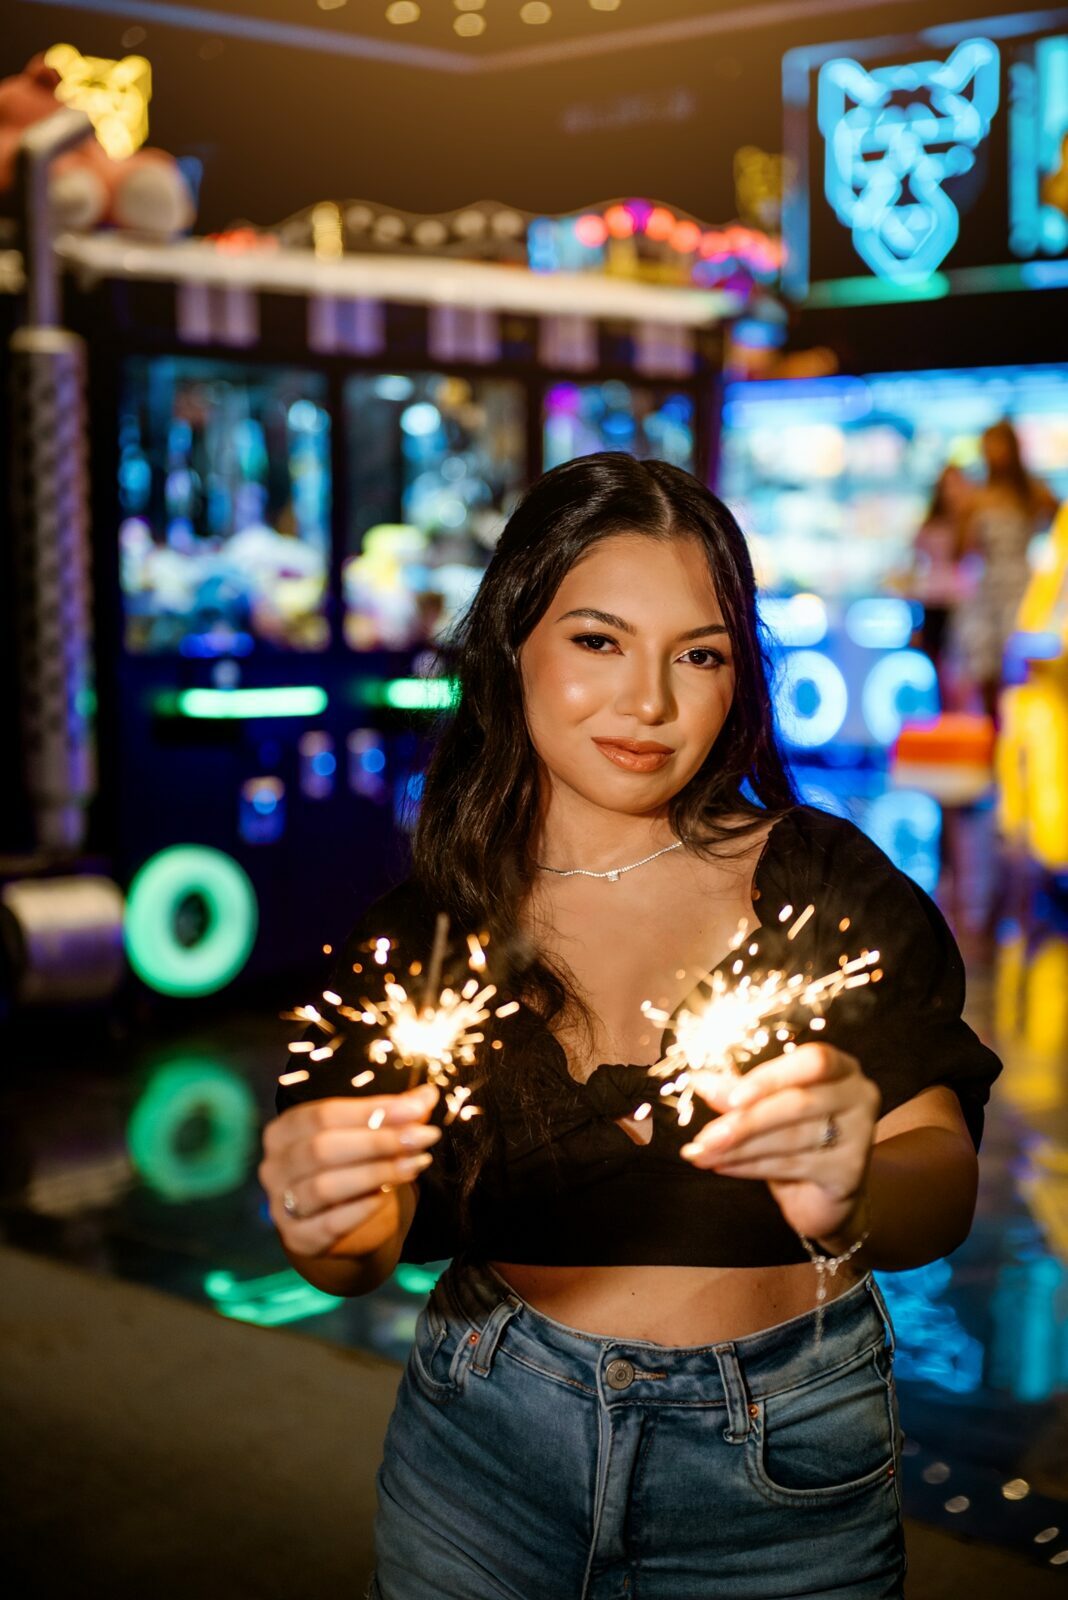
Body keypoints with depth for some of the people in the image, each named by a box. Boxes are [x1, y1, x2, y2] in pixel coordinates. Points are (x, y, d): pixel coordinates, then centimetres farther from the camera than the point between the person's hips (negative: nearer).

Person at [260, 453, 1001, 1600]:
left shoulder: (827, 884, -10)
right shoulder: (422, 926, -5)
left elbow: (943, 1182, -20)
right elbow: (364, 1249, -11)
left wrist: (851, 1200, -43)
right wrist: (326, 1226, -35)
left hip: (783, 1463, 0)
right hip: (487, 1438, 1)